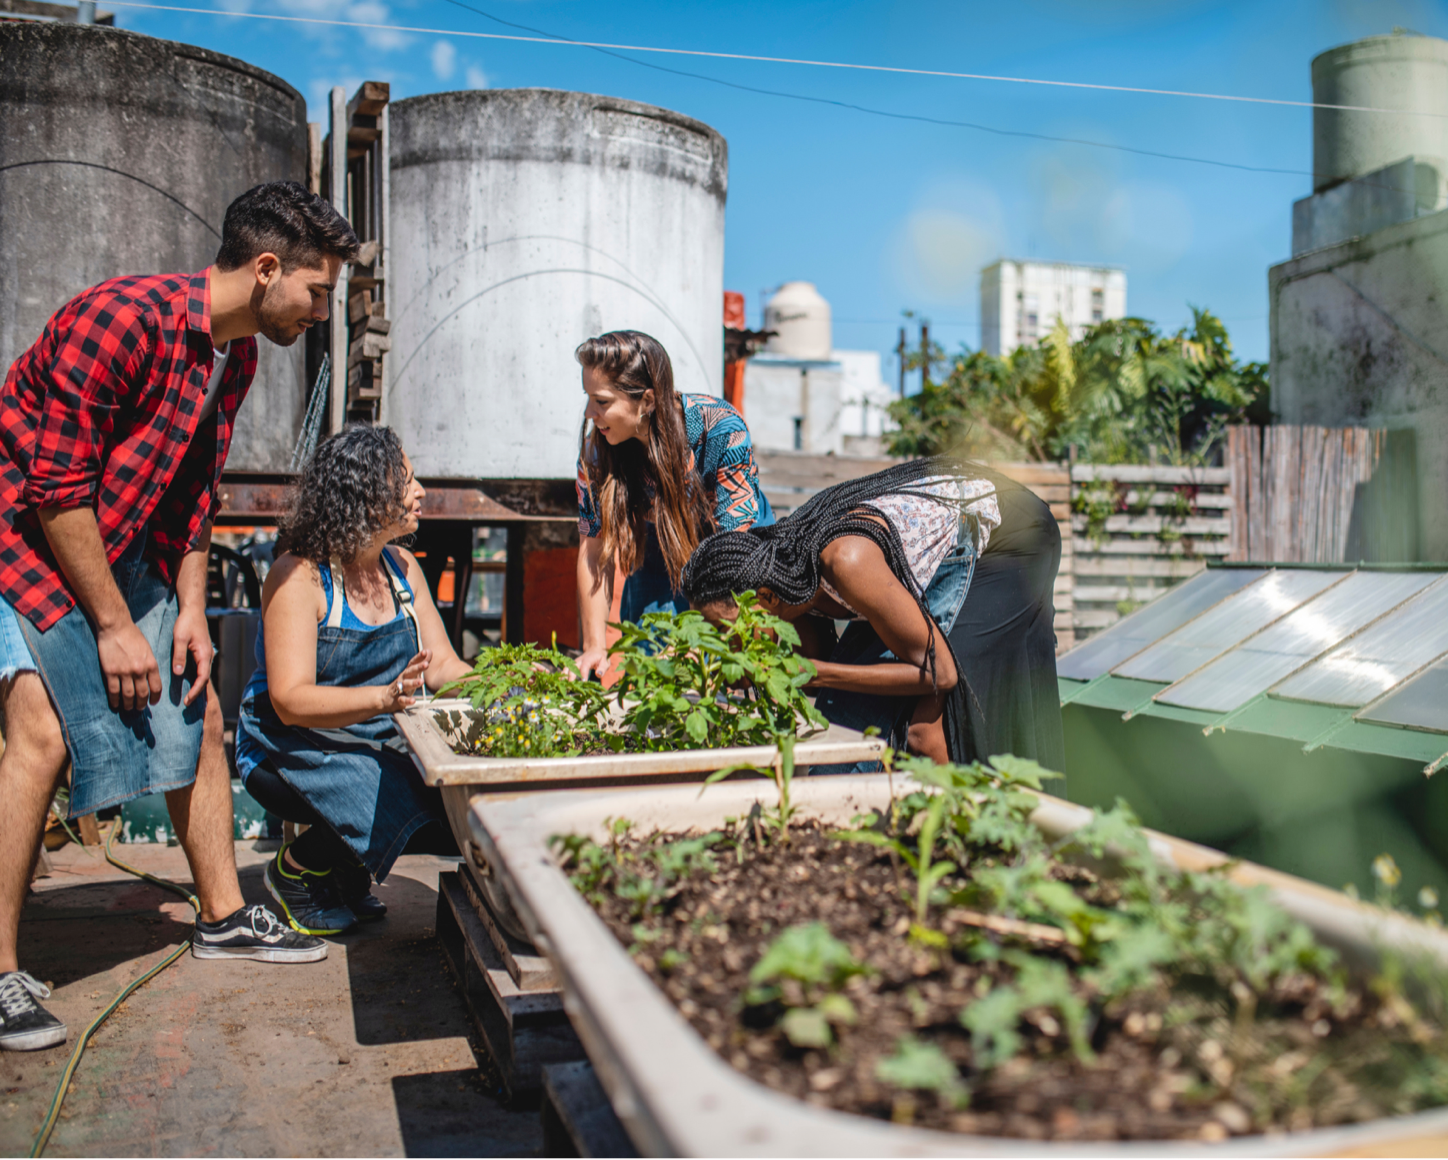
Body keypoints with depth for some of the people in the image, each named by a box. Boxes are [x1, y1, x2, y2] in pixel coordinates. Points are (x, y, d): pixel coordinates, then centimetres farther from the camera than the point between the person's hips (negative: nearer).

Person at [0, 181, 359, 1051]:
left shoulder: (235, 355, 1)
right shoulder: (122, 319, -26)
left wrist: (191, 609, 1)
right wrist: (113, 624, -22)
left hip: (123, 550, 8)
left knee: (198, 714, 6)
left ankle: (224, 916, 19)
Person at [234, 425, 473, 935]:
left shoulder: (401, 567, 8)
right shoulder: (298, 575, -14)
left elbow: (444, 665, 5)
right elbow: (291, 701, -22)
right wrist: (387, 696, -38)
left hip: (381, 744, 7)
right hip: (290, 748, -6)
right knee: (392, 804, -32)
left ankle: (346, 867, 10)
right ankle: (296, 868, 1)